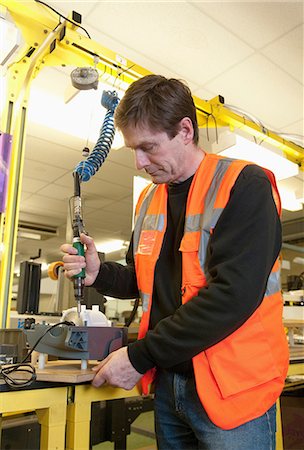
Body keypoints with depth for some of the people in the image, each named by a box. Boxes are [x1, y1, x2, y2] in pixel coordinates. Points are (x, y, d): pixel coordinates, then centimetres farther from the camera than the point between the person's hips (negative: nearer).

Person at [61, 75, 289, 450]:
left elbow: (234, 294, -24)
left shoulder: (244, 186, -15)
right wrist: (98, 273, -5)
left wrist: (140, 356, -20)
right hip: (167, 383, 7)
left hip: (231, 390, -6)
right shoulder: (149, 199, 8)